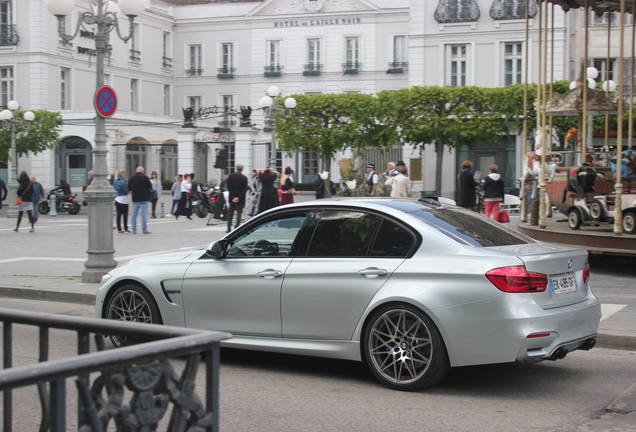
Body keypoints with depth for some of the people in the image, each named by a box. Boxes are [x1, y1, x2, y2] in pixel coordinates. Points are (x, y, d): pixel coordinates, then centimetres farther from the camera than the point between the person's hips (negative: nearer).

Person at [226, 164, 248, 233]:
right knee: (239, 212, 4)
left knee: (230, 212, 10)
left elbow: (229, 187, -7)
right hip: (241, 199, -1)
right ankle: (236, 228, -1)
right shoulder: (244, 178, -5)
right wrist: (239, 198, -9)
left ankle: (229, 228, 4)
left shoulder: (231, 176, -3)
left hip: (232, 197, 1)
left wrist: (233, 197, -8)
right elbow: (245, 189, -9)